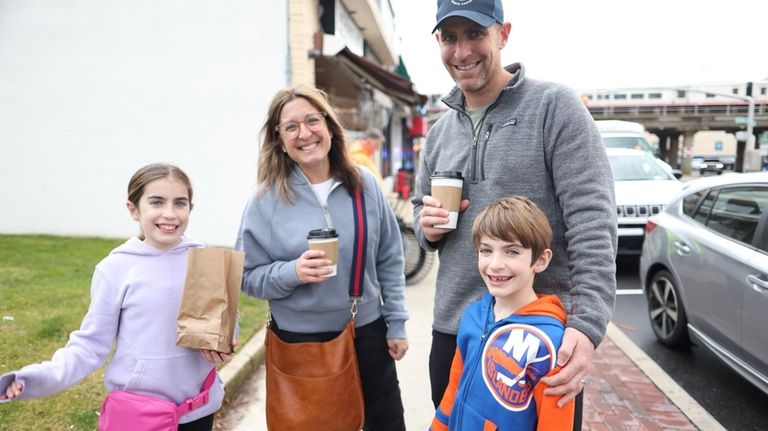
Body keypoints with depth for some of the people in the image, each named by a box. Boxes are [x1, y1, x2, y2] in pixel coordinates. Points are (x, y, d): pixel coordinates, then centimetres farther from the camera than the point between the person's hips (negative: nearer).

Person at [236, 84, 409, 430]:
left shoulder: (364, 184, -4)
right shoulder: (266, 200, -10)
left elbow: (389, 260, 3)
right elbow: (248, 276, -5)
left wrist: (396, 323, 3)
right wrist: (292, 273, -24)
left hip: (367, 333, 2)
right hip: (300, 341, -2)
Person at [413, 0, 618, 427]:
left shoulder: (554, 106, -9)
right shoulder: (440, 131, 9)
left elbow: (592, 221, -16)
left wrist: (587, 322, -26)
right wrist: (427, 226, -4)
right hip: (453, 329, 6)